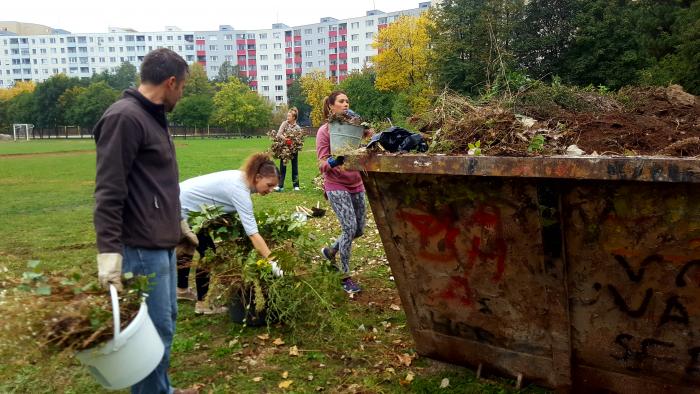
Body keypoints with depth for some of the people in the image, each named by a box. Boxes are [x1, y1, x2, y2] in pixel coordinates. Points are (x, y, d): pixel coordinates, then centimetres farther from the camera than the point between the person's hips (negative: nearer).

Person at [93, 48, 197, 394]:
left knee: (166, 321, 18)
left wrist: (176, 225, 27)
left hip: (162, 244, 10)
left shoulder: (153, 116, 14)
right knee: (155, 330, -2)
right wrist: (108, 250, -24)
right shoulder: (124, 118, -16)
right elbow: (108, 193, -21)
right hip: (142, 249, -10)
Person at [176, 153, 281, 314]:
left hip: (183, 204, 10)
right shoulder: (239, 190, -31)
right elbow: (253, 234, -37)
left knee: (186, 247, 25)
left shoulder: (241, 178, -4)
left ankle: (181, 289, 46)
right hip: (182, 208, -10)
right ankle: (203, 303, 8)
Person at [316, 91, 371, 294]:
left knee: (359, 229, 10)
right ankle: (345, 277, 1)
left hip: (356, 185, 6)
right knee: (350, 227, -14)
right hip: (336, 186, -5)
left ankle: (330, 251, 37)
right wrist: (333, 161, -30)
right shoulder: (325, 131, -6)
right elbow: (322, 165, -10)